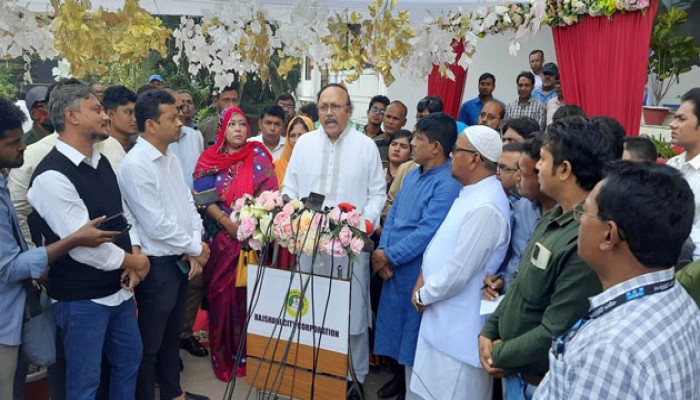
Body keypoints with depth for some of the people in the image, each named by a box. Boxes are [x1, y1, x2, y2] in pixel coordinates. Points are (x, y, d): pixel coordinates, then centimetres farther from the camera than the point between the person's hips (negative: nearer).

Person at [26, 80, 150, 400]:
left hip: (118, 288, 8)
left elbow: (124, 213, 13)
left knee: (130, 360, 23)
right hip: (81, 299, -8)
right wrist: (134, 262, -11)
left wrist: (135, 254, -5)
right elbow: (83, 245, -24)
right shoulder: (52, 177, -22)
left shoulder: (101, 162, 6)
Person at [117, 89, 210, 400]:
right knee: (150, 342, 8)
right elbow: (156, 225, -23)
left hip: (180, 260, 9)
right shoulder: (135, 165, -20)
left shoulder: (170, 158, 7)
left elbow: (188, 204, 9)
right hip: (157, 265, -8)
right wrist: (195, 247, -11)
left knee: (172, 333, 23)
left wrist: (194, 248, -5)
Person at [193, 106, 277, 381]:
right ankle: (224, 353, 20)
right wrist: (226, 222, -17)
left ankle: (250, 351, 18)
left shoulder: (258, 155, 3)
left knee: (250, 290, 3)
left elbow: (269, 192, -4)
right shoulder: (210, 158, 3)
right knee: (222, 290, 6)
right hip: (222, 235, 1)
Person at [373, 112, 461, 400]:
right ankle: (400, 374, 39)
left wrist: (389, 257, -17)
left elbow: (427, 232, -24)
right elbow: (394, 213, 10)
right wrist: (382, 250, -4)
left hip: (417, 271, -8)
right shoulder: (413, 174, 8)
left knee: (412, 328, 8)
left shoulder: (448, 183, -20)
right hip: (394, 267, 8)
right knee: (395, 322, 19)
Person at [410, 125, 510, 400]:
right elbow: (441, 241, 17)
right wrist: (424, 274, 2)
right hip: (443, 315, 9)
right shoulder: (470, 193, 7)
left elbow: (457, 273, -24)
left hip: (460, 323, -9)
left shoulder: (485, 207, -26)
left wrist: (423, 295, -8)